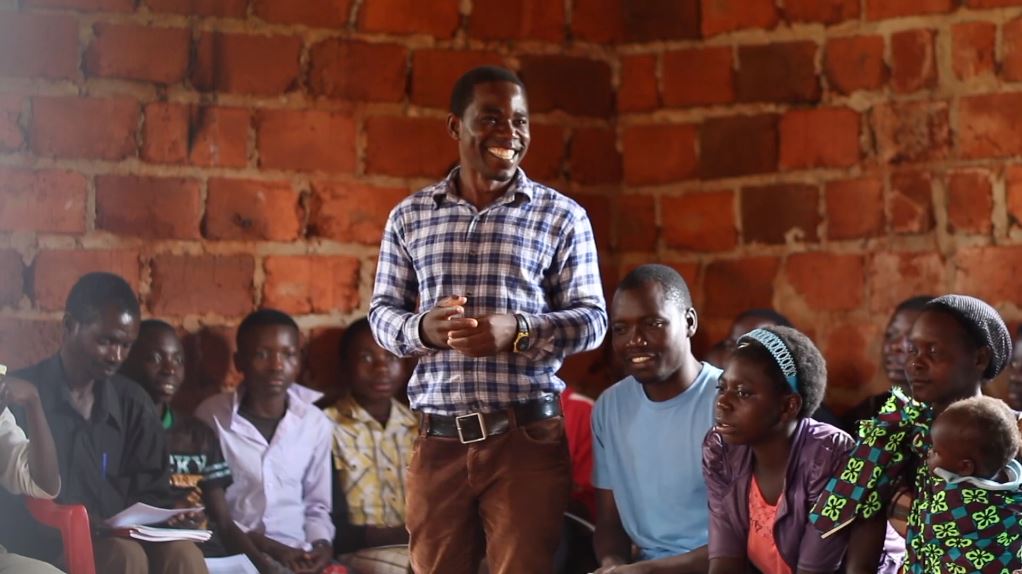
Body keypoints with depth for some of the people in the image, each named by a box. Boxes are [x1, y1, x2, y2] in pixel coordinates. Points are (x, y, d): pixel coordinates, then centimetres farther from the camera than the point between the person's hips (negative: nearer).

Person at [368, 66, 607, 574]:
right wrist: (421, 328, -12)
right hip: (439, 440, 2)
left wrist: (518, 332, -17)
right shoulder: (410, 216, 8)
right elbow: (382, 312, 11)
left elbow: (591, 319, 1)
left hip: (527, 438, -2)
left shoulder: (561, 216, 2)